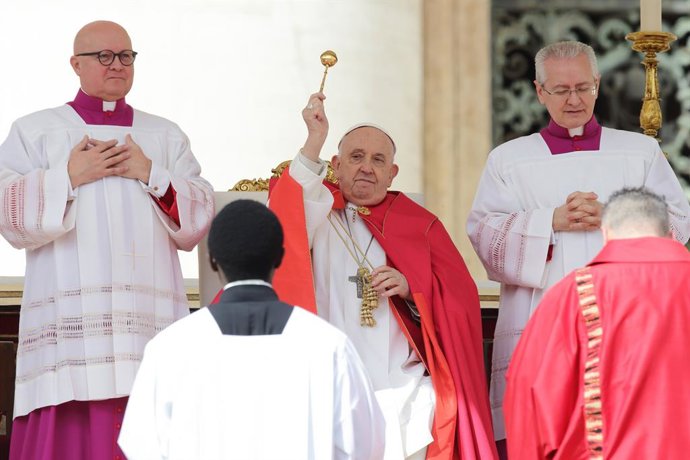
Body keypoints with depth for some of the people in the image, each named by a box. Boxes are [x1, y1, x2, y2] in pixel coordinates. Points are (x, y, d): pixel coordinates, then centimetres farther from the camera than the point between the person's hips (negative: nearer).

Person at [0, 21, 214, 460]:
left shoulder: (167, 136, 19)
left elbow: (200, 218, 10)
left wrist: (150, 175, -3)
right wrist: (69, 177, -7)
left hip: (152, 320, 2)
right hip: (69, 323, -2)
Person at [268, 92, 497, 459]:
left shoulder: (420, 225, 16)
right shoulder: (316, 215, 11)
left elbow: (462, 299, 9)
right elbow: (282, 228, -14)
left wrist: (412, 289, -10)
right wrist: (314, 142, -21)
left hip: (405, 393, 2)